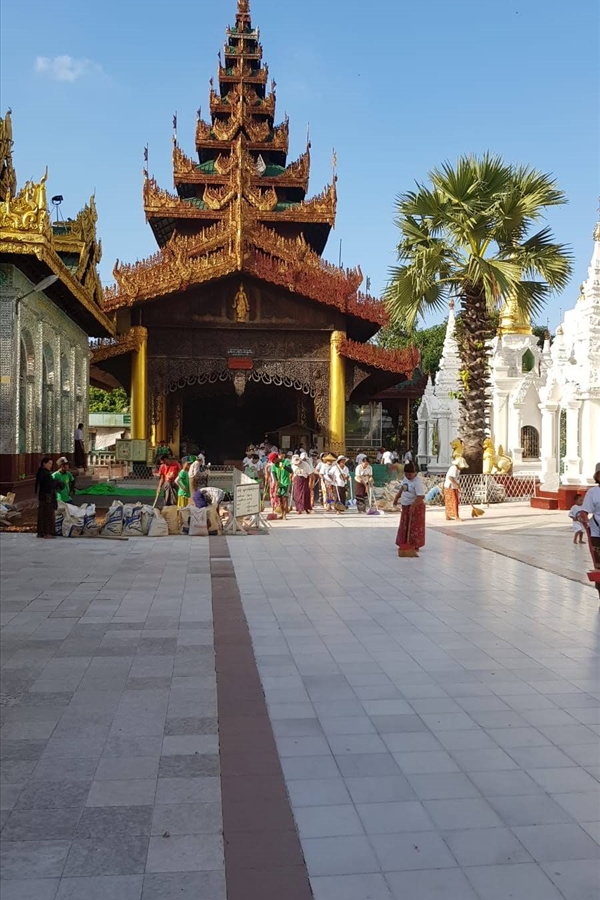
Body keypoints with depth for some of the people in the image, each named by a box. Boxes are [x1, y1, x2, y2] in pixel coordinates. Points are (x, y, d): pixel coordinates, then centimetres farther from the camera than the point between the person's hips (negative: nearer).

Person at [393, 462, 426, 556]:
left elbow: (421, 497, -29)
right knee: (404, 526, 15)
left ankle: (415, 546, 6)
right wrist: (396, 498, 18)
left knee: (415, 527, -2)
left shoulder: (418, 482, -22)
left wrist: (413, 506, -35)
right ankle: (405, 544, 26)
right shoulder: (405, 478, 6)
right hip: (405, 506, 9)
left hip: (415, 507, -9)